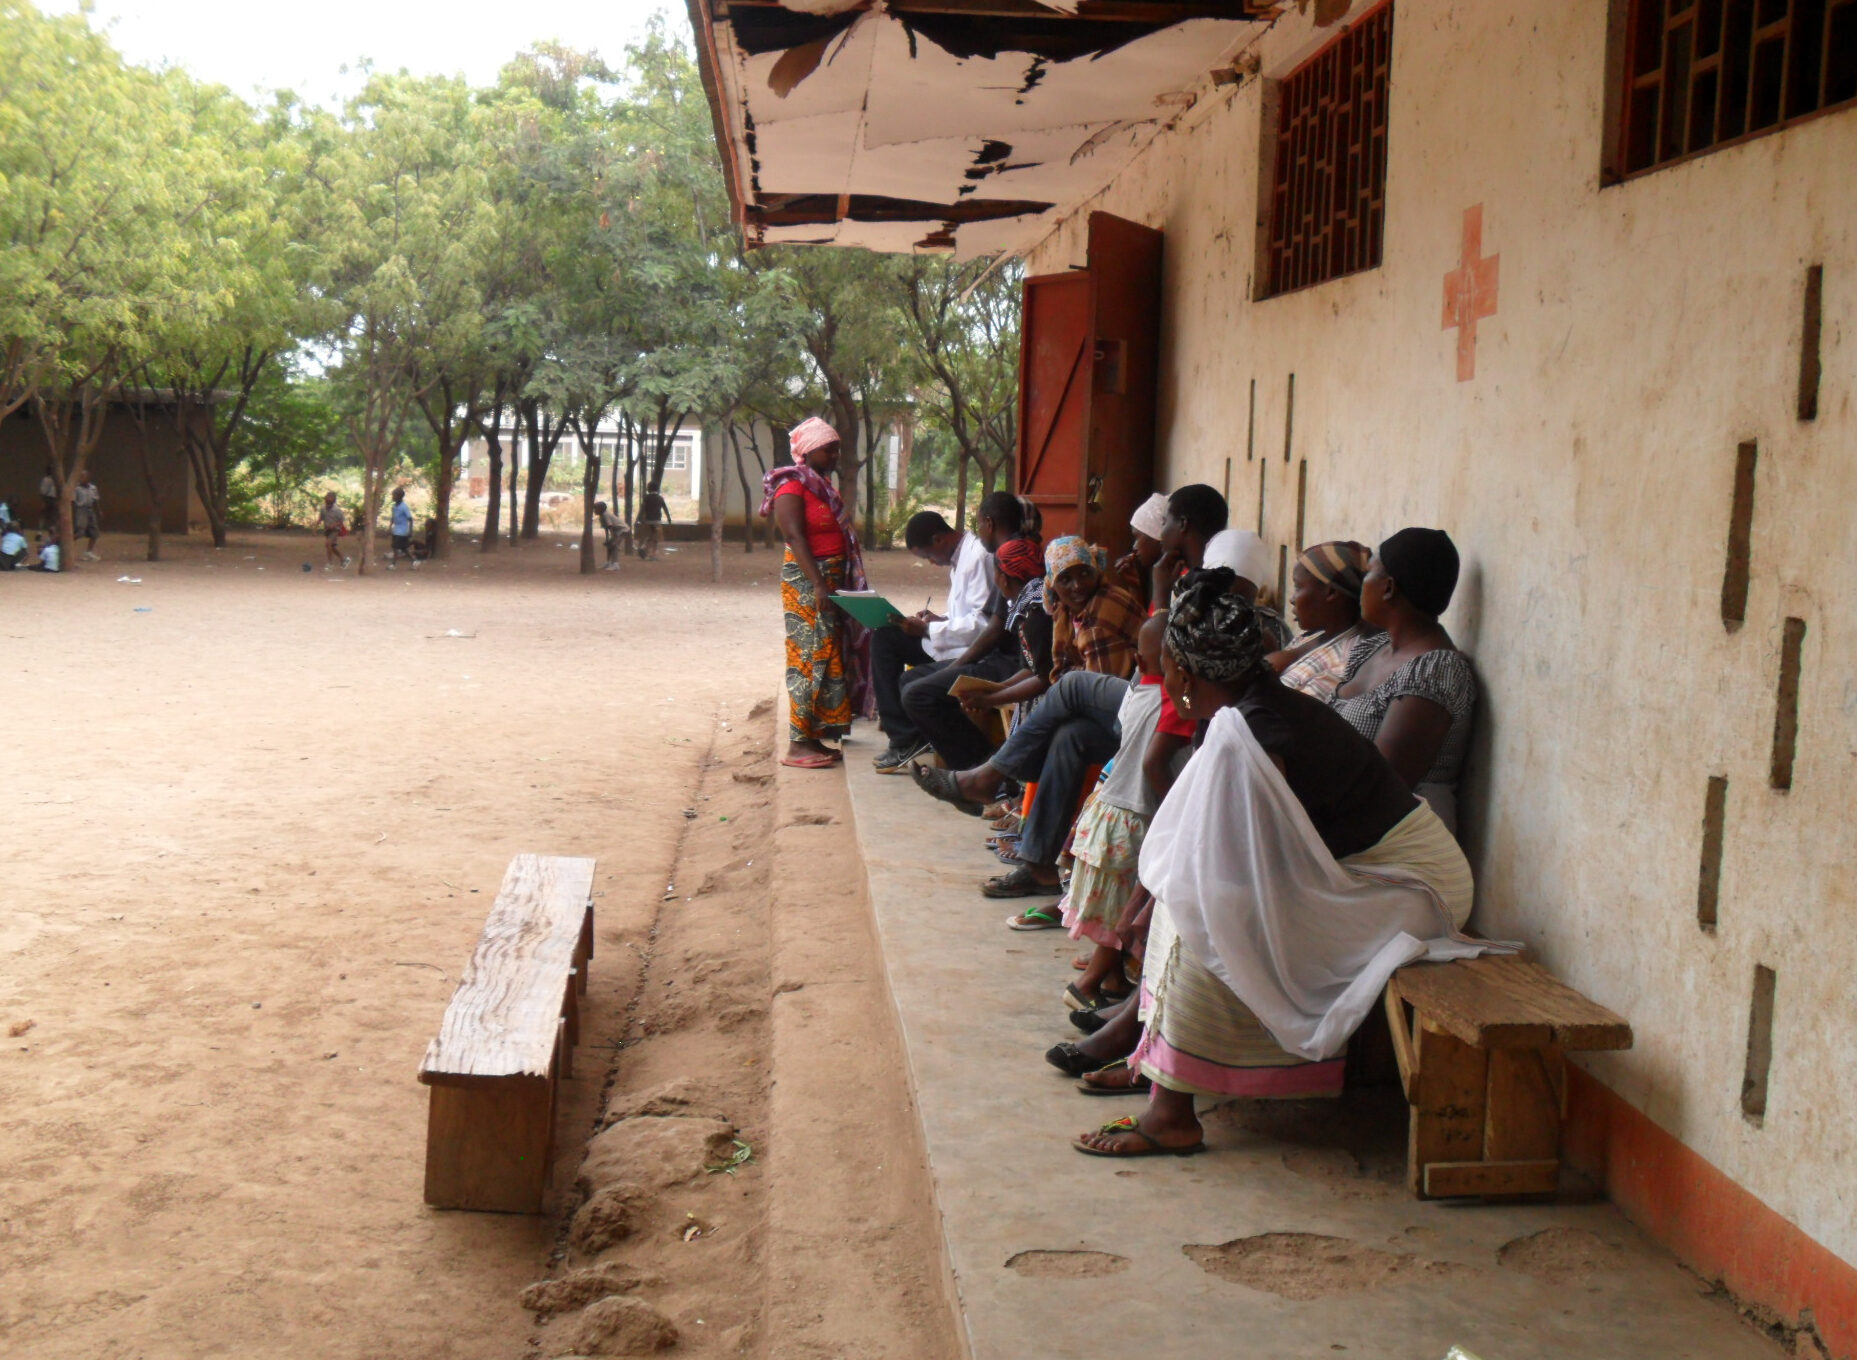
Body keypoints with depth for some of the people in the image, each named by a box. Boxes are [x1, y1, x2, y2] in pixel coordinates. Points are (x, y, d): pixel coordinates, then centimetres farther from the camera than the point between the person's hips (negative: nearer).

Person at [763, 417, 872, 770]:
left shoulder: (822, 485, 17)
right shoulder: (793, 488, -11)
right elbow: (795, 537, -19)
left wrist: (842, 584, 17)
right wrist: (819, 585, -26)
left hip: (831, 581, 9)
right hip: (805, 582, -9)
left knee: (831, 657, 9)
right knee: (809, 657, -10)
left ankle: (814, 737, 14)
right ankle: (798, 744, -8)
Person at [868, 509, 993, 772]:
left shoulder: (978, 557, -17)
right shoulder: (960, 556, 14)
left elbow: (982, 623, -23)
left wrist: (928, 630, -19)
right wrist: (938, 621, 5)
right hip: (956, 643, 11)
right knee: (883, 638, 4)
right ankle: (902, 738, 0)